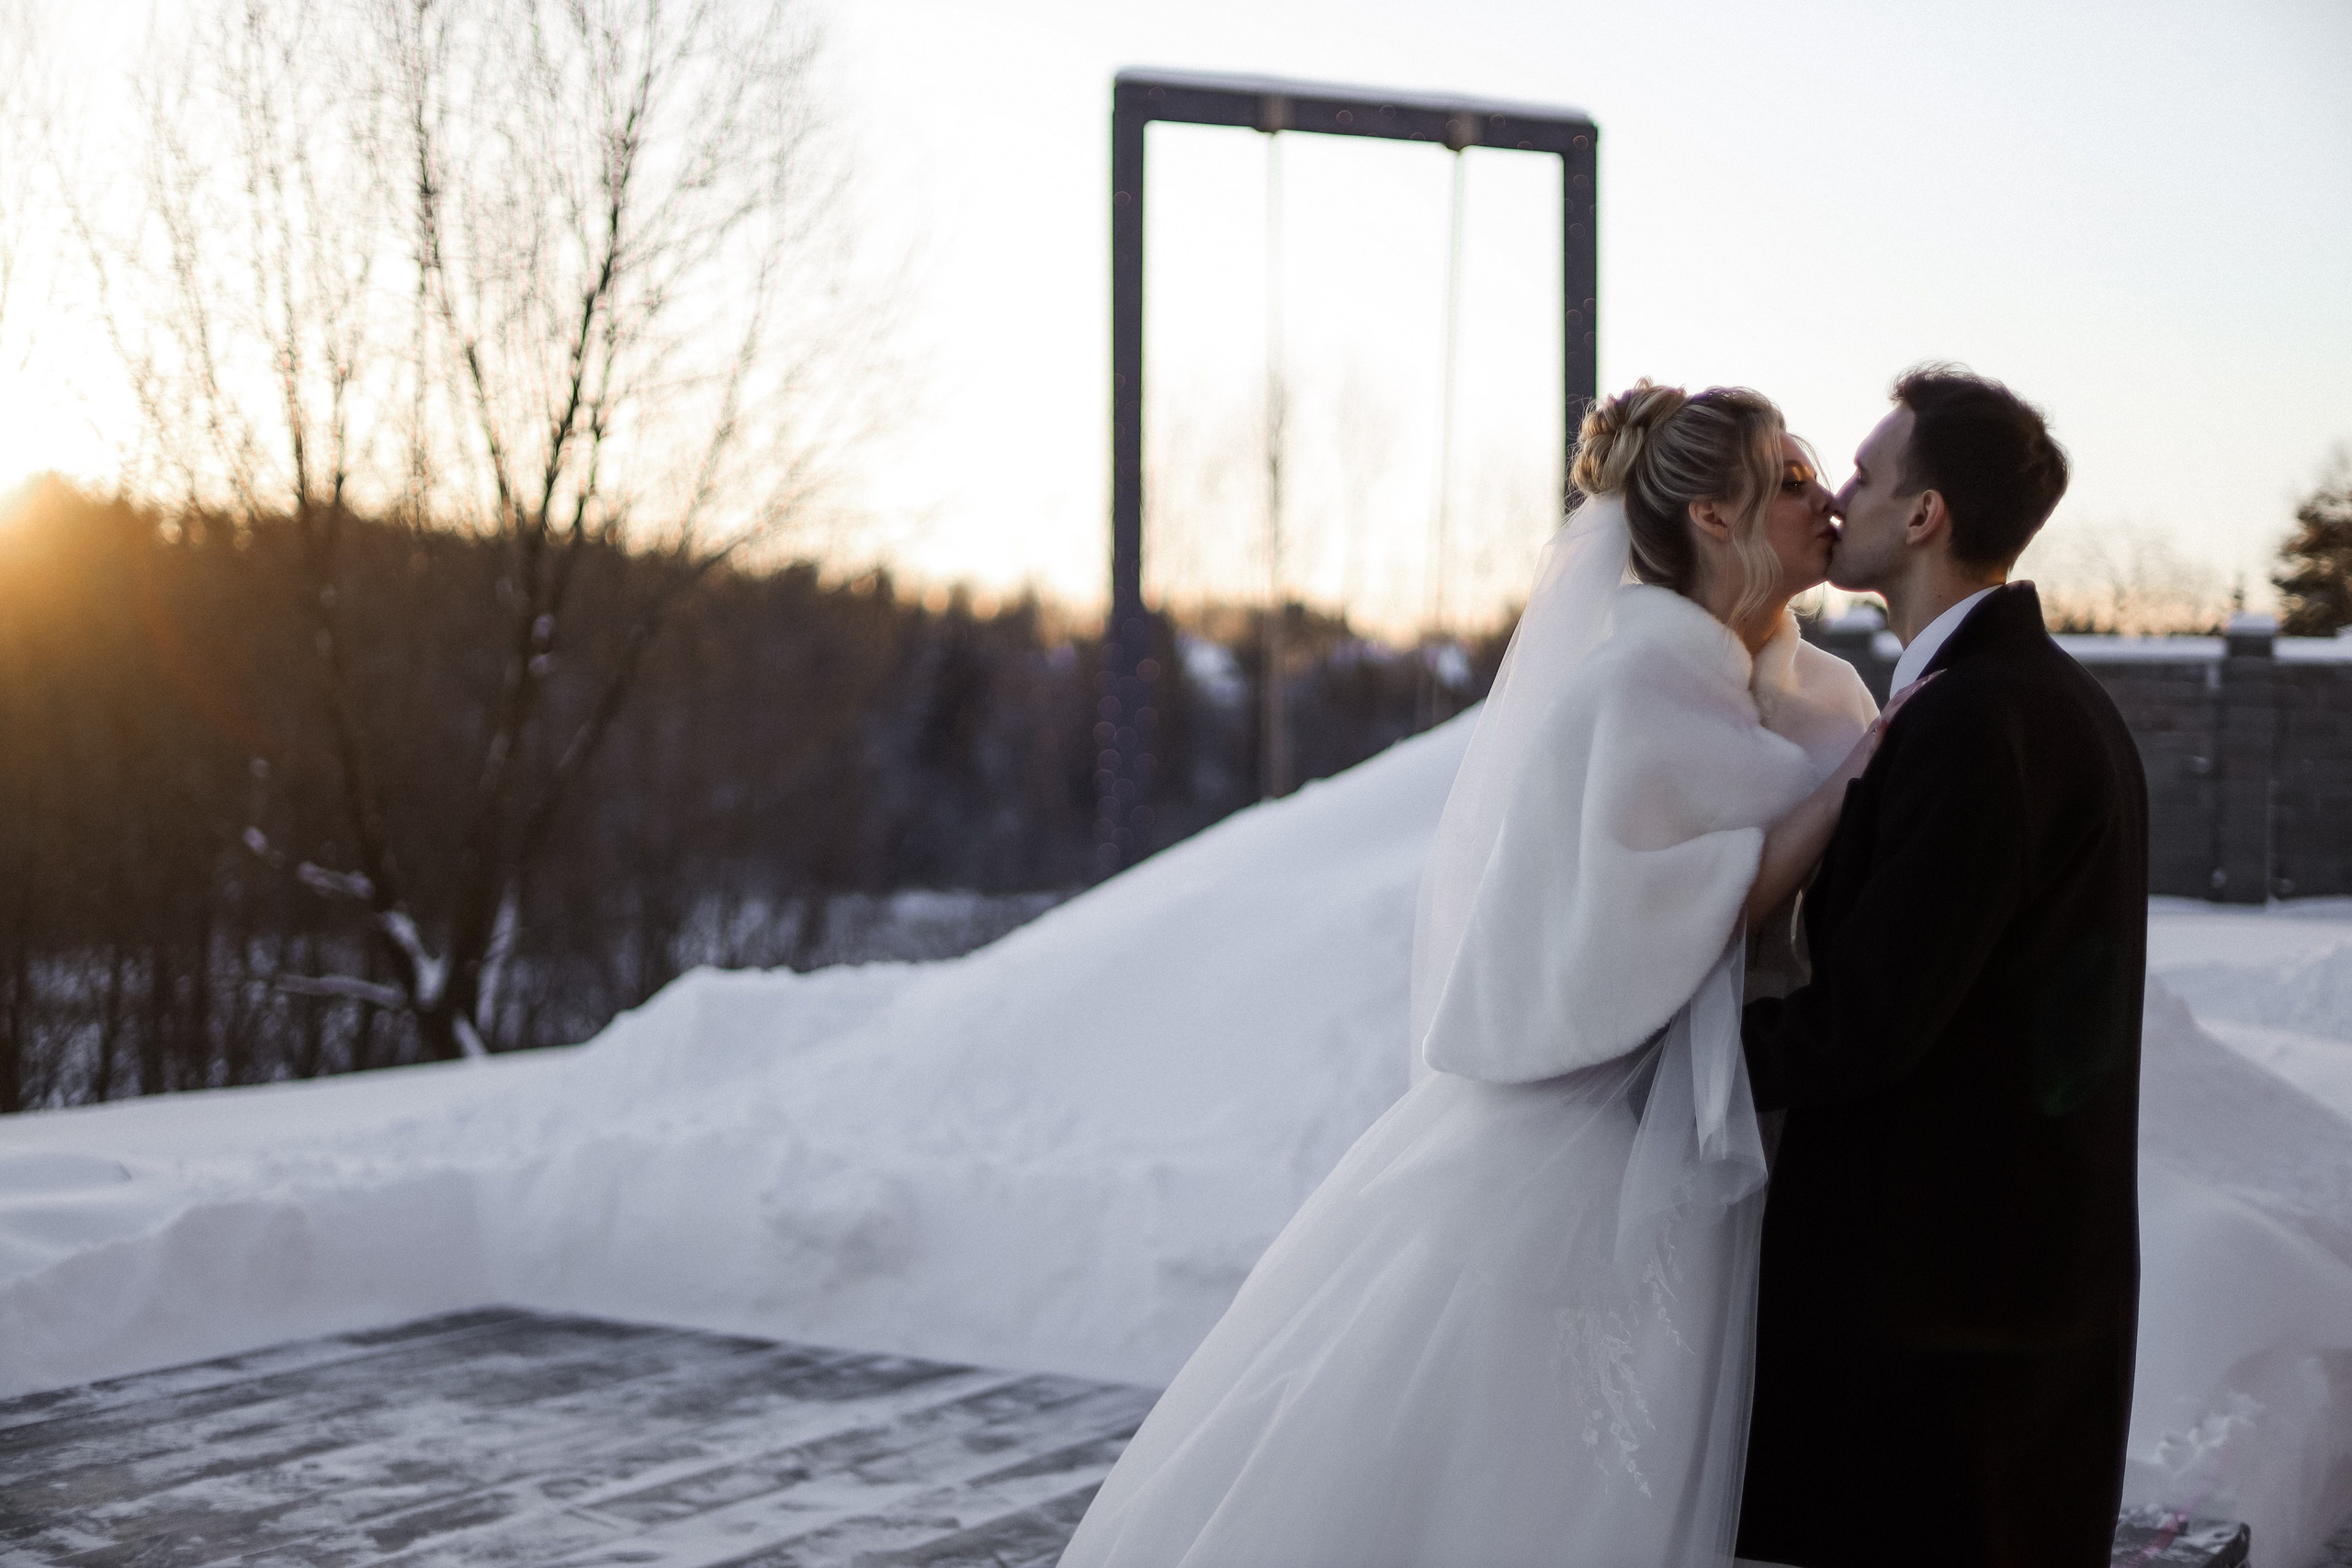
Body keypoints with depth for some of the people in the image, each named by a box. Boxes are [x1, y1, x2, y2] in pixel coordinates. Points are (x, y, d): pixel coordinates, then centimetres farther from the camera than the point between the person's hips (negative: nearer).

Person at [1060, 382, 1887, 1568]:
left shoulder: (1798, 686, 9)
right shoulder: (1640, 682, -15)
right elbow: (1668, 929, -19)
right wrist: (1858, 774, -18)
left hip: (1669, 1168, 8)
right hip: (1571, 1157, -8)